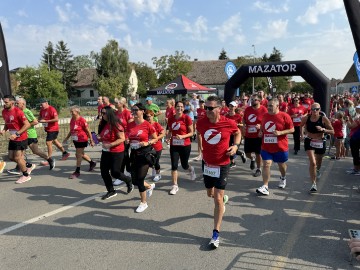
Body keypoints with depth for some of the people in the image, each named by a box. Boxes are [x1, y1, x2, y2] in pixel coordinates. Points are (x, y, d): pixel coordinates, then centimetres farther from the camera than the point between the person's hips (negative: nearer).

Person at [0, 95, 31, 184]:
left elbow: (27, 124, -23)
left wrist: (16, 134, -26)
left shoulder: (18, 112, -20)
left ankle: (26, 176, 14)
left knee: (17, 158, -3)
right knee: (11, 157, 13)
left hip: (21, 138, -8)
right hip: (13, 138, 8)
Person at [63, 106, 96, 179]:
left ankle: (77, 172, 9)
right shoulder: (72, 120, 3)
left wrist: (91, 141, -10)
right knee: (81, 154, 19)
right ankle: (92, 163, 41)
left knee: (78, 155, -3)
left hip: (82, 140, -8)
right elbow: (71, 131, 15)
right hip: (75, 140, 8)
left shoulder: (82, 120, -19)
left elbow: (88, 131, -13)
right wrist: (66, 138, 14)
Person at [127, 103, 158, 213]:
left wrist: (147, 143, -18)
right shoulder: (130, 125, 3)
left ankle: (143, 203, 19)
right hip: (134, 153, 6)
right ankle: (150, 186, 43)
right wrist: (127, 141, -5)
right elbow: (127, 138, 17)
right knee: (134, 180, 11)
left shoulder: (147, 125, -11)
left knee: (140, 179, -4)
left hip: (145, 153, -6)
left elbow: (155, 139, -1)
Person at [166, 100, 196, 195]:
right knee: (174, 165, -3)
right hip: (174, 145, 3)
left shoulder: (187, 118, -11)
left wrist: (182, 136, -24)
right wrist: (168, 136, -6)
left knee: (184, 165, 13)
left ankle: (191, 170, 50)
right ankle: (175, 185, 9)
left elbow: (191, 132, -8)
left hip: (185, 145, -3)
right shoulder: (171, 119, 1)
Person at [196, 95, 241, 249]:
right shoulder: (201, 122, -10)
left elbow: (238, 133, 5)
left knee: (217, 199, -5)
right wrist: (201, 147, 6)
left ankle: (216, 234, 7)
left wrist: (236, 145, -11)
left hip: (222, 165, -4)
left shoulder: (229, 123, -17)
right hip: (207, 163, 4)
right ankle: (223, 197, 60)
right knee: (210, 193, 22)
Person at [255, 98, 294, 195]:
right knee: (266, 165, -6)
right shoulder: (265, 115, 4)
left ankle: (283, 178, 49)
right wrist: (261, 132, 0)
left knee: (281, 164, 18)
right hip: (266, 146, 3)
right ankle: (265, 187, -5)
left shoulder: (284, 116, -12)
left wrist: (280, 132, -22)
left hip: (280, 147, -3)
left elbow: (292, 129, -9)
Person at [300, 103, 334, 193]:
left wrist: (323, 129, -27)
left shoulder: (324, 119, -14)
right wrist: (301, 134, 3)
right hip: (309, 141, -1)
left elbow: (332, 131, -13)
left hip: (320, 142, 1)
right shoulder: (306, 118, -10)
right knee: (312, 162, -16)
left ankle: (318, 170, 62)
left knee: (318, 160, 25)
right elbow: (300, 126, 10)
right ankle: (313, 184, -11)